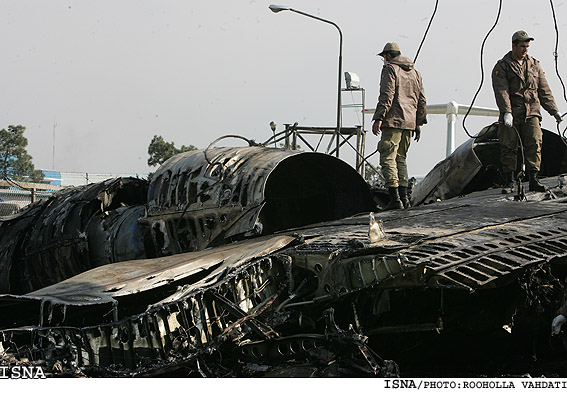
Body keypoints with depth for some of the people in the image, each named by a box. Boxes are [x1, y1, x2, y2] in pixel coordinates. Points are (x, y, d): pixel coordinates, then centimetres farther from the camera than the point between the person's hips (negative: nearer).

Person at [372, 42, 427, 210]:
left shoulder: (390, 69, -3)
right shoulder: (414, 72, 19)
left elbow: (387, 96, -14)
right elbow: (421, 100, 18)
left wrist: (378, 118, -17)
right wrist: (419, 123, 22)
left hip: (393, 121, -8)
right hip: (409, 122, 8)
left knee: (388, 159, -7)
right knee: (400, 159, 15)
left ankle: (395, 198, -16)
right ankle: (404, 197, 8)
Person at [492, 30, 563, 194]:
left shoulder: (534, 65, 16)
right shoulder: (502, 67, 2)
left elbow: (544, 90, 18)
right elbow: (501, 91, -11)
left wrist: (553, 110, 9)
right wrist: (506, 112, -24)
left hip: (531, 114, 3)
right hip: (510, 114, -3)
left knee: (534, 144, -11)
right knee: (508, 147, -4)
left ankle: (533, 180, -10)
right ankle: (509, 182, 3)